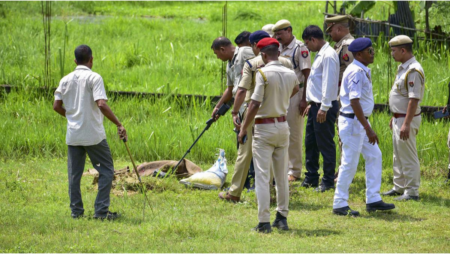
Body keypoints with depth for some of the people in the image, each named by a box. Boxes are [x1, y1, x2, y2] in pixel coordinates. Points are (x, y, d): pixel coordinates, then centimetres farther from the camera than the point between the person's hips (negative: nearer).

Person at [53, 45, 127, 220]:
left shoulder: (66, 80, 6)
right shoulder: (94, 78, -11)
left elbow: (57, 106, 7)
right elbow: (101, 105, -20)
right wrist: (119, 125, -17)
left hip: (73, 135, 5)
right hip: (93, 135, -5)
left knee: (74, 174, 10)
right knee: (106, 171, 3)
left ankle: (76, 211, 11)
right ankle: (101, 210, -2)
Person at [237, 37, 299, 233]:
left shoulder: (263, 73, -15)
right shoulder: (290, 74, 4)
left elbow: (255, 104, -19)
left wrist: (244, 129, -11)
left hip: (264, 127, -6)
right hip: (283, 125, 6)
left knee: (262, 176, -4)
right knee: (282, 176, 14)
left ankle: (264, 222, -8)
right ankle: (282, 218, 18)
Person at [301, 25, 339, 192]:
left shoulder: (328, 56, -15)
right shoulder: (320, 55, 16)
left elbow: (329, 83, -21)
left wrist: (324, 107, -22)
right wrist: (311, 104, 22)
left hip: (325, 107, -10)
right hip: (316, 105, 10)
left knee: (325, 144, -4)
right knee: (310, 142, 14)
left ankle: (328, 181, 2)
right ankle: (311, 178, 23)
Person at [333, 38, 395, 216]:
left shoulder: (363, 71, 12)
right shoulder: (356, 72, -19)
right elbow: (354, 102, -25)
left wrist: (367, 127, 19)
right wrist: (368, 129, -26)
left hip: (361, 121, 10)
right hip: (352, 121, -10)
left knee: (374, 156, 12)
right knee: (350, 163, -5)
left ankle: (373, 200, 16)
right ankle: (340, 205, 2)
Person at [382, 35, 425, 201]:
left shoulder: (414, 71, -21)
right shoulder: (403, 68, 12)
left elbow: (414, 100, -25)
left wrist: (406, 124, -28)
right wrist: (394, 118, 23)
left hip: (407, 119, -10)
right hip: (399, 118, 10)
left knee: (408, 157, -5)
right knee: (398, 156, 17)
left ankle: (412, 191, -1)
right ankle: (399, 187, 26)